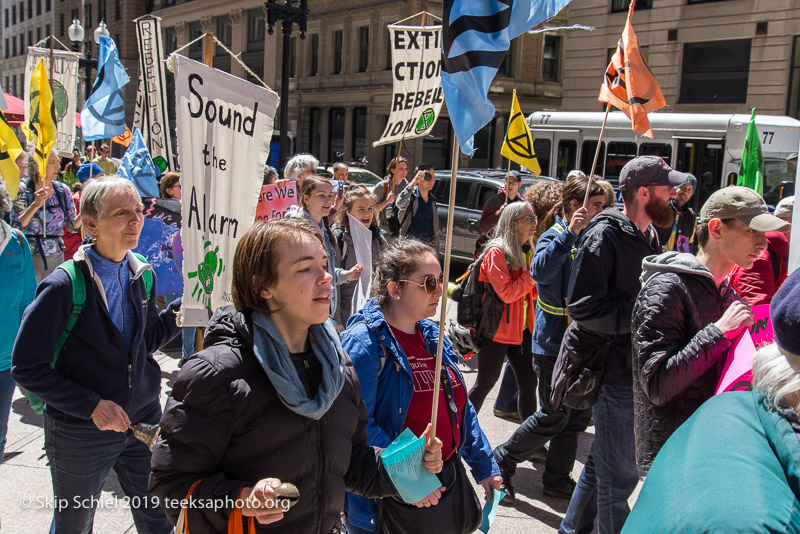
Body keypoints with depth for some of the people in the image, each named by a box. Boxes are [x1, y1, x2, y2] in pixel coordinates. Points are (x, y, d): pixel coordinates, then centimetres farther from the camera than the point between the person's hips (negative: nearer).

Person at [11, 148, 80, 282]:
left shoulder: (62, 190, 6)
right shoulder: (23, 189, -5)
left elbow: (72, 226, 8)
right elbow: (16, 226, -14)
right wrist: (35, 205, -27)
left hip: (56, 255, 4)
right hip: (30, 255, -3)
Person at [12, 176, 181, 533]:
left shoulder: (141, 274, -1)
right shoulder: (65, 286, -19)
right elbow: (26, 369, -15)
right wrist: (92, 406, -22)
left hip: (144, 420, 5)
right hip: (80, 433, -4)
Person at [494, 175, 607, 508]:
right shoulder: (556, 237, -11)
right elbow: (540, 271, -34)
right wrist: (570, 233, -33)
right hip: (555, 341, -8)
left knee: (579, 415, 12)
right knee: (554, 417, -3)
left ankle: (557, 480, 26)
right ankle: (500, 464, 14)